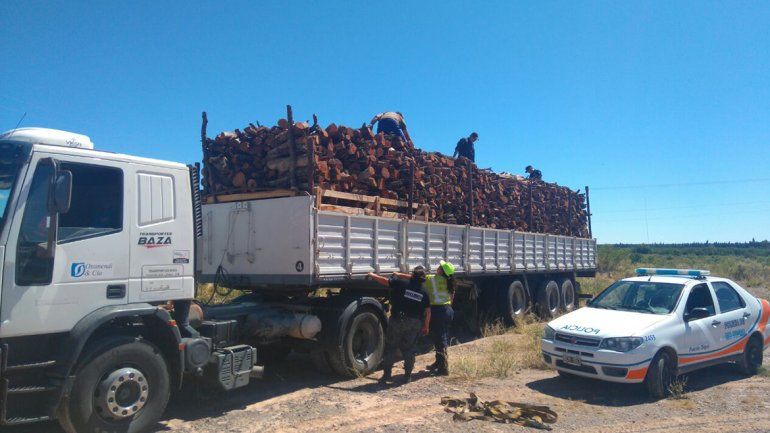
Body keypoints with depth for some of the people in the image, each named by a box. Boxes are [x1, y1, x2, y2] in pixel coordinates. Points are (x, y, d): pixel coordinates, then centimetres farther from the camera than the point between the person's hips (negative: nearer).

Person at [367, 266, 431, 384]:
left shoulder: (402, 284, -6)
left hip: (397, 320, -3)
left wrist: (372, 275, 15)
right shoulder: (424, 293, 3)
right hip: (415, 324, 3)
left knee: (390, 347, 7)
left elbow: (384, 281, -1)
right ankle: (407, 376, 16)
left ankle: (387, 374, 7)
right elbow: (428, 311, 4)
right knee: (409, 349, 14)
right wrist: (425, 326, 15)